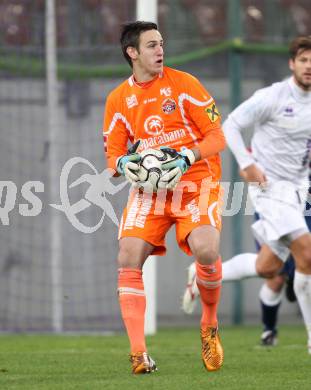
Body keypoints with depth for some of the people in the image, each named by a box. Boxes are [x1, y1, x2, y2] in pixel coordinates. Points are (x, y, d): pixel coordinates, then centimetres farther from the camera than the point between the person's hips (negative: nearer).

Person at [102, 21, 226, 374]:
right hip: (149, 186, 3)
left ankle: (210, 326, 1)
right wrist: (123, 164, -12)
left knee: (205, 251, -27)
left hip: (195, 182, -3)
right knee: (128, 259, -17)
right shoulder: (118, 99, 7)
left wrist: (187, 158, -20)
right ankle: (138, 353, -12)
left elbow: (217, 138, -3)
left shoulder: (183, 84, -2)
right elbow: (113, 153, 12)